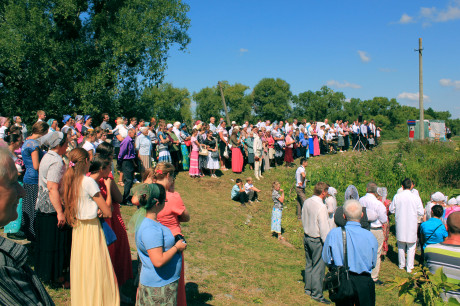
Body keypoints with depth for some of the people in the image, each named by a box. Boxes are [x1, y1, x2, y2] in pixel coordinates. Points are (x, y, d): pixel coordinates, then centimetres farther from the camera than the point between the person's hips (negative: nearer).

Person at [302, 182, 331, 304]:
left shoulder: (307, 202, 1)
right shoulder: (321, 207, -23)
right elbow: (324, 228, -20)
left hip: (306, 236, 8)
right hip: (317, 240, -8)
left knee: (309, 264, 19)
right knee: (318, 266, 3)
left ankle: (308, 289, 32)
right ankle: (317, 294, 12)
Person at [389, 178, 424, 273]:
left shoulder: (397, 196, -9)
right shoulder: (416, 197, -11)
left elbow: (391, 210, 0)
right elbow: (421, 212, -6)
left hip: (400, 225, 2)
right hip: (411, 225, -1)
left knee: (401, 246, 16)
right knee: (411, 247, 11)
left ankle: (401, 264, 29)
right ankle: (409, 267, 15)